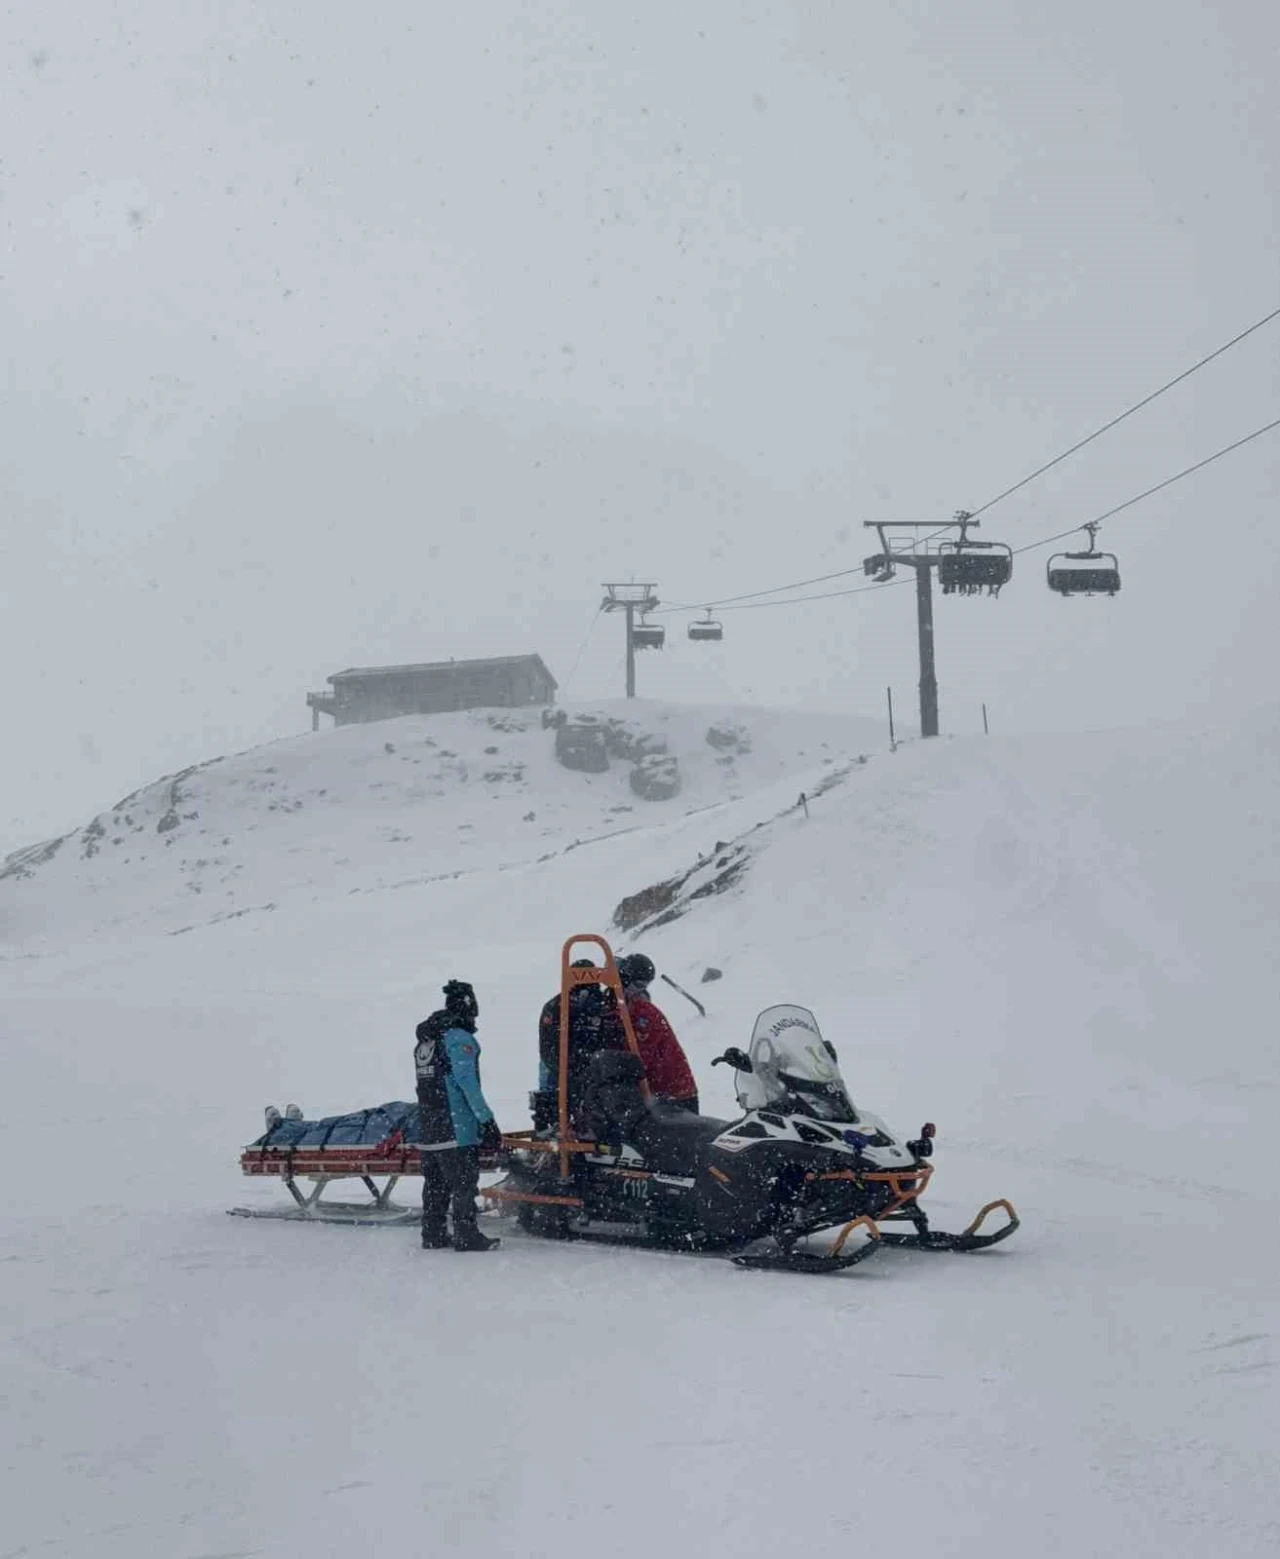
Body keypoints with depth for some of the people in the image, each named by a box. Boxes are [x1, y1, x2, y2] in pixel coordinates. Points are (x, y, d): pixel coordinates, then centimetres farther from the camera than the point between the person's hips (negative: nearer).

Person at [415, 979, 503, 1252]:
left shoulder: (424, 1041, 15)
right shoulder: (459, 1038, -12)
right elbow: (467, 1083, -18)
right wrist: (486, 1119, -17)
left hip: (428, 1127, 8)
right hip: (457, 1127, -8)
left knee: (435, 1183, 13)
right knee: (463, 1183, -4)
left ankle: (432, 1235, 17)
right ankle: (466, 1235, -3)